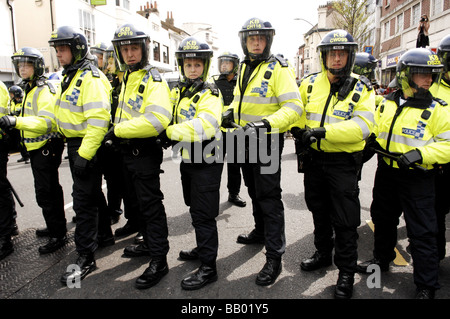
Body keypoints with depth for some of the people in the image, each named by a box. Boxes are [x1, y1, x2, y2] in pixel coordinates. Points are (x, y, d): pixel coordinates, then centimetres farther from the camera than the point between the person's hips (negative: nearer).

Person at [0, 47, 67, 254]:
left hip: (46, 148, -10)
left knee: (45, 194, -8)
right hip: (37, 149, 10)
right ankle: (56, 227, 31)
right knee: (50, 191, 18)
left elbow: (47, 121, -28)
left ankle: (57, 236, 1)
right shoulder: (30, 90, 18)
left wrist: (17, 121, -37)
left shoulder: (44, 90, -15)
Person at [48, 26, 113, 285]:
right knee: (92, 193, 20)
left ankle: (86, 258, 2)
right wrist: (73, 147, 22)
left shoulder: (91, 78, -17)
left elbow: (98, 119, -25)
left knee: (84, 200, -7)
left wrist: (84, 153, -27)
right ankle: (104, 234, 37)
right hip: (74, 144, 10)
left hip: (87, 146, -10)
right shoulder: (70, 77, 15)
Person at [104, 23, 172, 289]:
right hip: (127, 151, 10)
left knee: (151, 205, -4)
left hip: (145, 152, -10)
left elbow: (157, 120, -30)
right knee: (136, 201, 20)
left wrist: (118, 130, -22)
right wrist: (116, 134, 10)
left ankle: (159, 261, 6)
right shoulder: (127, 78, 14)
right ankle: (149, 243, 38)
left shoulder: (153, 80, -15)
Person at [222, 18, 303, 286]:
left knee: (269, 198, -6)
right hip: (246, 140, 8)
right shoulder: (245, 68, 12)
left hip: (267, 141, -8)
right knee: (254, 192, 21)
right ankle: (261, 232, 41)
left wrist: (266, 124, -35)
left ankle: (274, 258, 2)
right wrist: (231, 113, 8)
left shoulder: (278, 68, -13)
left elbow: (294, 106, -22)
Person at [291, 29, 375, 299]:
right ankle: (323, 254, 40)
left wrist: (323, 131, -29)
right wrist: (300, 131, -7)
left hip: (344, 163, -4)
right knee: (319, 211, 19)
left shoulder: (361, 88, -6)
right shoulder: (310, 84, 4)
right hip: (314, 159, 4)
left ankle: (347, 273, 19)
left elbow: (363, 125, -20)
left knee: (345, 221, 2)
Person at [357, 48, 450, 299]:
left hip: (418, 178, -5)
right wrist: (372, 142, 1)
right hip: (386, 173, 5)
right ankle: (382, 259, 43)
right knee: (383, 219, 20)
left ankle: (426, 286, 15)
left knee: (422, 232, 0)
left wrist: (420, 154, -25)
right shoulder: (387, 103, 7)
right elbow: (377, 130, 21)